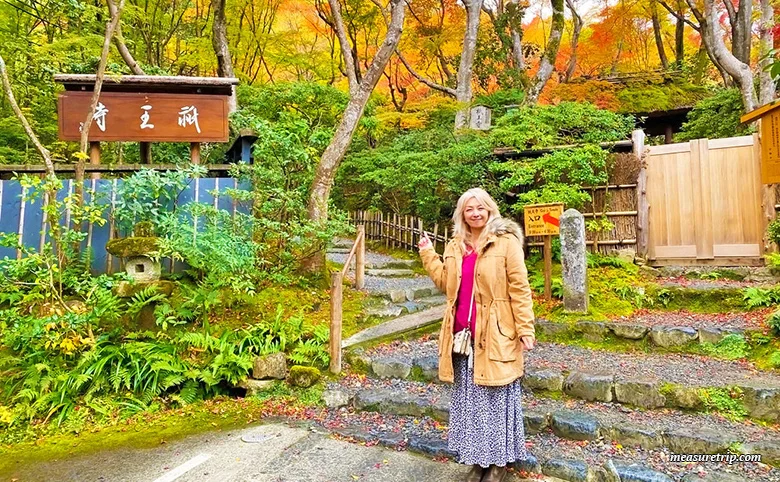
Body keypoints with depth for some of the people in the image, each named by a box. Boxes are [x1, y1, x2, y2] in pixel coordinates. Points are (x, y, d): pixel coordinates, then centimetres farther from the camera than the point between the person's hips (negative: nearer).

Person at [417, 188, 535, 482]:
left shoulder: (506, 241, -7)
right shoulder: (455, 246, 11)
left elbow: (519, 288, -9)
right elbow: (445, 282, 13)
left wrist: (525, 329, -12)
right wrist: (428, 254, 10)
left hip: (495, 335, -6)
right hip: (464, 334, 6)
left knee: (497, 399, 6)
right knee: (469, 399, 15)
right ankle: (477, 458, 31)